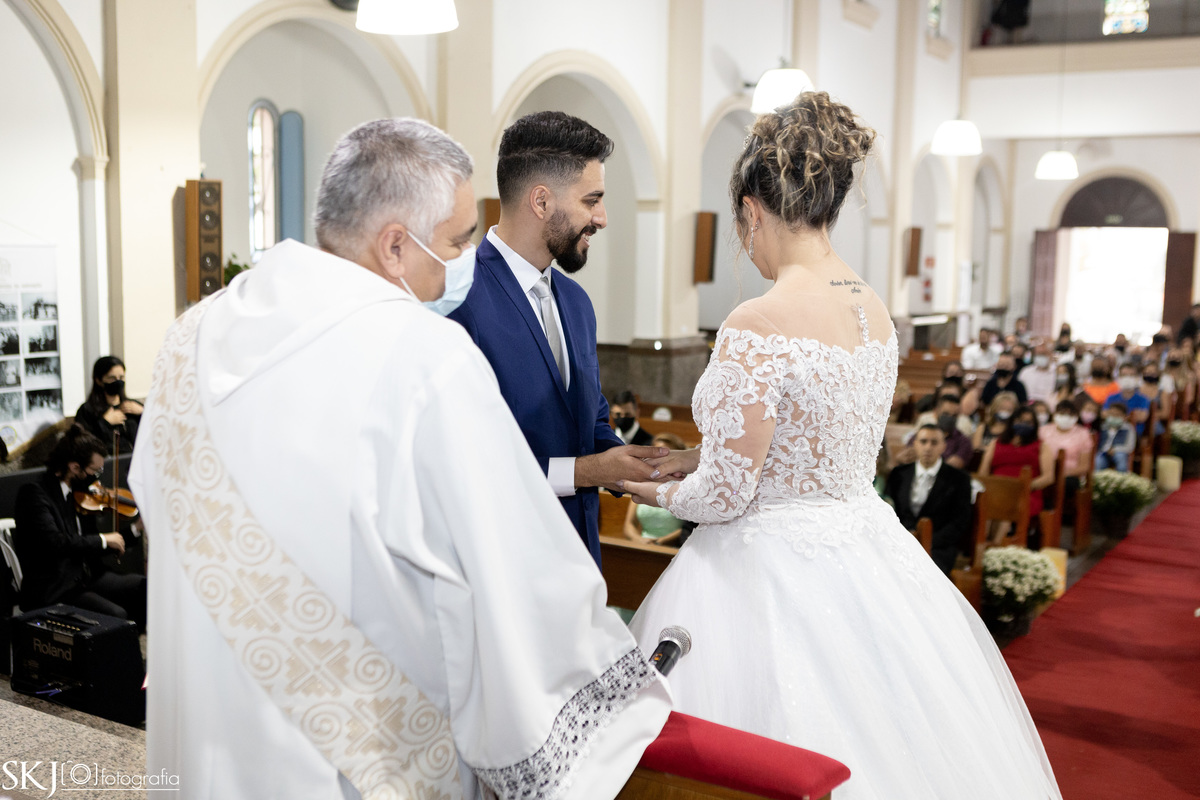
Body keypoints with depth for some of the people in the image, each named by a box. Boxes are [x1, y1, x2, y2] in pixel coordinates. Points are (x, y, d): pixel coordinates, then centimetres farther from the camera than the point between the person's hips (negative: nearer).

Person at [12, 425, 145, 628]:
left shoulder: (79, 493, 12)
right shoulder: (33, 493, -11)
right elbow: (55, 542, -27)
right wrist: (103, 540, -16)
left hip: (87, 578, 8)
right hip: (52, 592, -8)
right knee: (117, 616, -28)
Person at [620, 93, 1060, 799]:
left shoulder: (757, 329, -23)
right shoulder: (876, 310, 2)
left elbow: (724, 495, -17)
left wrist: (660, 492, 3)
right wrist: (706, 453, 17)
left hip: (778, 572, -8)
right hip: (864, 549, 8)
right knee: (882, 743, 21)